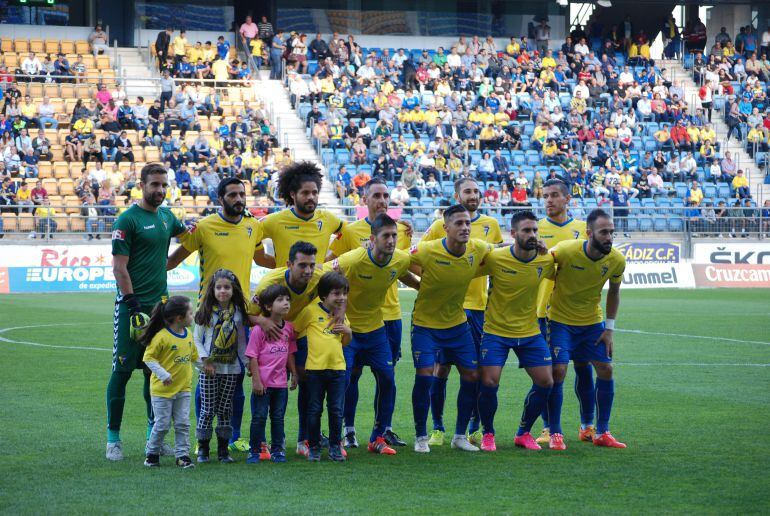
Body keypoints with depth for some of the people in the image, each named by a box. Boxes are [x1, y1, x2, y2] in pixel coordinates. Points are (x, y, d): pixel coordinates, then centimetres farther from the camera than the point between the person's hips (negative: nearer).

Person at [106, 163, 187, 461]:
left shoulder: (166, 216, 12)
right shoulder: (128, 219, -9)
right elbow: (119, 267, -12)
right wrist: (133, 305, -17)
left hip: (160, 303, 7)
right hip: (132, 305, -7)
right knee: (123, 370, -4)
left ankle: (154, 435, 19)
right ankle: (113, 439, 2)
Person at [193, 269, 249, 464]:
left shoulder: (238, 312, 4)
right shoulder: (206, 311, -4)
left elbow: (241, 340, 10)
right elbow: (196, 338, -2)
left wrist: (247, 362, 6)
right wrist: (205, 359, -11)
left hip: (231, 368, 2)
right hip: (209, 368, -2)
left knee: (225, 409, 5)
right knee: (207, 408, -1)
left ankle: (223, 449, 12)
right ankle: (203, 449, 6)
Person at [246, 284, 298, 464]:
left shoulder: (289, 328, 5)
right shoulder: (259, 329, -12)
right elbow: (252, 357, -11)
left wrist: (294, 374, 13)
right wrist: (256, 380, -14)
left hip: (281, 383, 5)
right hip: (263, 383, -5)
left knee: (278, 417, 12)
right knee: (259, 417, 2)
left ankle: (277, 450, 21)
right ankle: (255, 451, 11)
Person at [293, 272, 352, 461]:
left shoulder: (341, 314, 10)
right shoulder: (310, 311, -5)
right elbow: (294, 331, 3)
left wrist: (348, 331, -1)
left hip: (337, 367, 3)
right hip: (315, 368, -3)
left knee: (336, 410, 6)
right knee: (314, 410, 4)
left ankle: (335, 447, 15)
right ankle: (314, 447, 14)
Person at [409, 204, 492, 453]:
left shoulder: (478, 249, -12)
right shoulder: (427, 251, -23)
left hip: (458, 323, 4)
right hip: (425, 323, -4)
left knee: (472, 376, 2)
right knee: (424, 376, -13)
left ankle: (460, 436, 17)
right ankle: (421, 437, 4)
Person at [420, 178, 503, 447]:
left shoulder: (491, 225, 8)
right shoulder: (441, 225, -1)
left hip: (479, 304, 3)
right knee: (441, 367, -1)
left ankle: (475, 428, 16)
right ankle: (437, 428, 8)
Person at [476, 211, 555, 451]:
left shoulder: (546, 261, -7)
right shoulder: (494, 258, -17)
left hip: (530, 332, 4)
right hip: (496, 331, -3)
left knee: (545, 381, 0)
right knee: (489, 382, -13)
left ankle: (523, 433, 19)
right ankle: (488, 434, 11)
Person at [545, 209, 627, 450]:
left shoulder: (617, 260, -13)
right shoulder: (565, 251, -26)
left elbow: (614, 291, 4)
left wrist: (609, 329, 2)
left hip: (593, 322, 4)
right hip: (560, 320, -4)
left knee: (605, 370, -1)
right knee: (558, 371, -12)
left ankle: (602, 432, 11)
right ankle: (555, 433, 0)